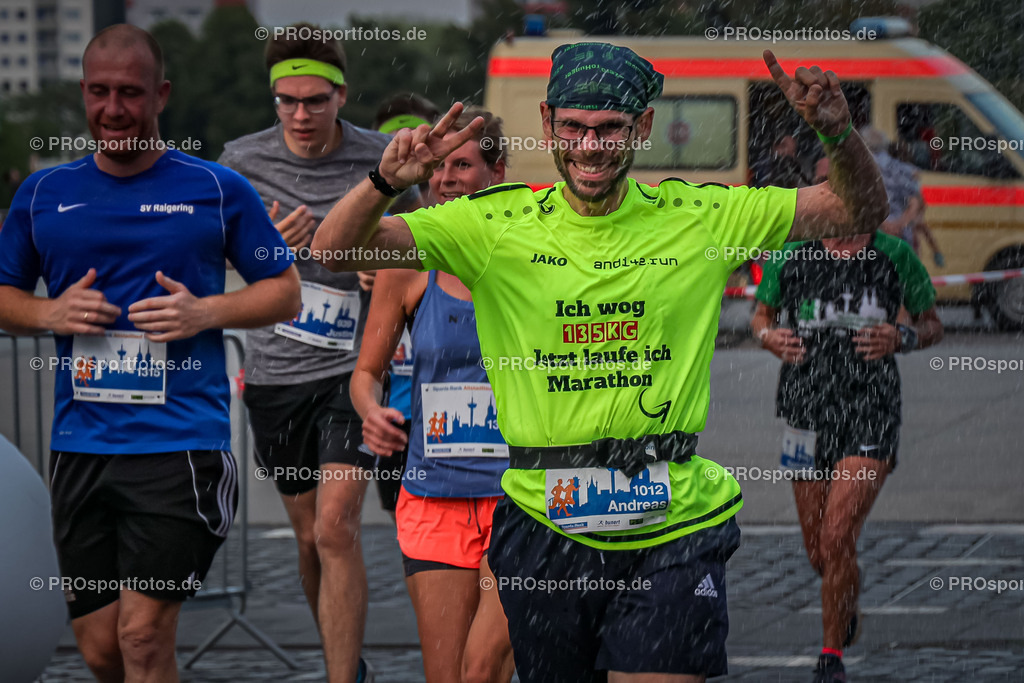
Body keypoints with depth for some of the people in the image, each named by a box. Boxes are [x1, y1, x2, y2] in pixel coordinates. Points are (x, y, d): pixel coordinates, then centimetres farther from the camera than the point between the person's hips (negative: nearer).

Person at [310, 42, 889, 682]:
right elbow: (336, 250, -3)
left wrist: (840, 133, -12)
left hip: (671, 531, -1)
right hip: (545, 527, 1)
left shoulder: (699, 217, 2)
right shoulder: (496, 226, 0)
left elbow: (860, 210, 8)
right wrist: (386, 182, -22)